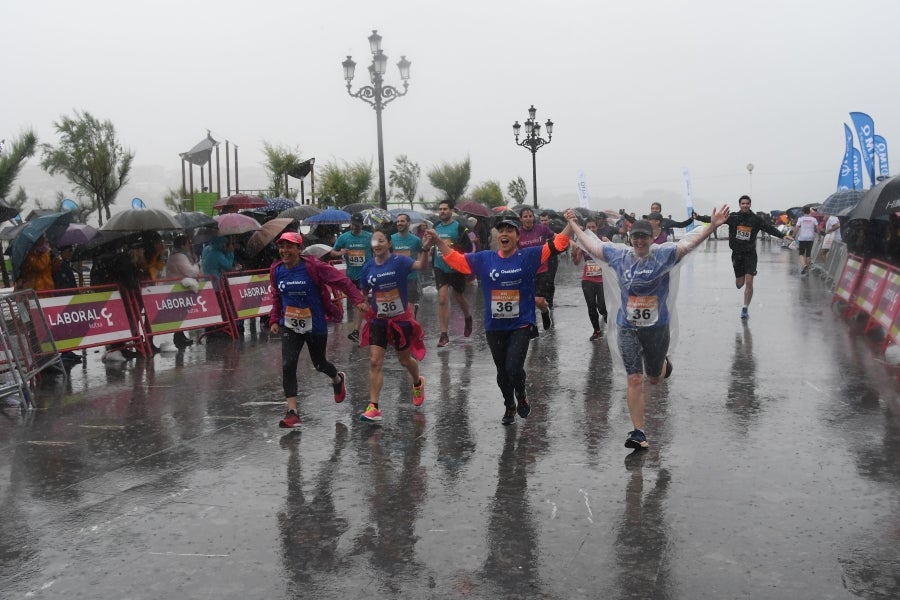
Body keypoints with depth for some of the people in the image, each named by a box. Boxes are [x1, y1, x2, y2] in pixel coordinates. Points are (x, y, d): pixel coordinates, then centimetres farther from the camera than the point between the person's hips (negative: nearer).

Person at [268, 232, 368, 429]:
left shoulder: (313, 267, -18)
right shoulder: (276, 270, -2)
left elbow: (341, 280, -18)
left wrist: (358, 299, -27)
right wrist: (274, 320, 7)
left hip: (316, 326, -3)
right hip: (290, 326, 3)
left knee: (319, 364, 16)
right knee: (288, 365, -13)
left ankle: (338, 379, 53)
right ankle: (292, 412, -7)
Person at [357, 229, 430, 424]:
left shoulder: (399, 261, -15)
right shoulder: (369, 267, -2)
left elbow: (418, 265, -35)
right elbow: (364, 293, 13)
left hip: (401, 319, -3)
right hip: (378, 320, 3)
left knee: (404, 359, 15)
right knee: (375, 362, -7)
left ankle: (418, 383, 48)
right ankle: (373, 408, -5)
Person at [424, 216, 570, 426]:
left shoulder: (529, 256, -5)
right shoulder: (485, 259, 2)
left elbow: (556, 245, -9)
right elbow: (456, 260, 8)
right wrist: (439, 242, 0)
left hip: (521, 326, -3)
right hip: (494, 327, 3)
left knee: (514, 368, -15)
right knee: (502, 372, 15)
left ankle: (522, 398, 18)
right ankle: (509, 407, 40)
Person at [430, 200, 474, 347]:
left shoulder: (459, 227, -9)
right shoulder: (436, 227, 5)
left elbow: (469, 247, -11)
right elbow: (429, 247, 17)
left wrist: (453, 247, -21)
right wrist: (430, 241, -5)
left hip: (456, 268, -3)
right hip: (440, 268, 3)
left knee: (459, 297, 15)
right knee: (442, 300, -6)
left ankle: (468, 318, 46)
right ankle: (444, 334, -2)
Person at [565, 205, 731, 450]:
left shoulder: (663, 254, -7)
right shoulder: (618, 255, 0)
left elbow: (689, 242, -16)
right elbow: (592, 245, 13)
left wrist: (712, 226, -29)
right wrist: (574, 226, 19)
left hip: (657, 326, -1)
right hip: (628, 329, 1)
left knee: (654, 378, 18)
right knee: (634, 380, -3)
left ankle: (664, 363, 56)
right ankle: (638, 433, 4)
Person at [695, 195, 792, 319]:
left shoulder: (755, 219, -3)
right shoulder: (733, 217, -1)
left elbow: (769, 228, -6)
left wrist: (782, 235, -19)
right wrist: (699, 217, -9)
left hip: (750, 254, -1)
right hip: (737, 253, 1)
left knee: (749, 282, -10)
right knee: (739, 284, 7)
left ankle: (745, 309, 1)